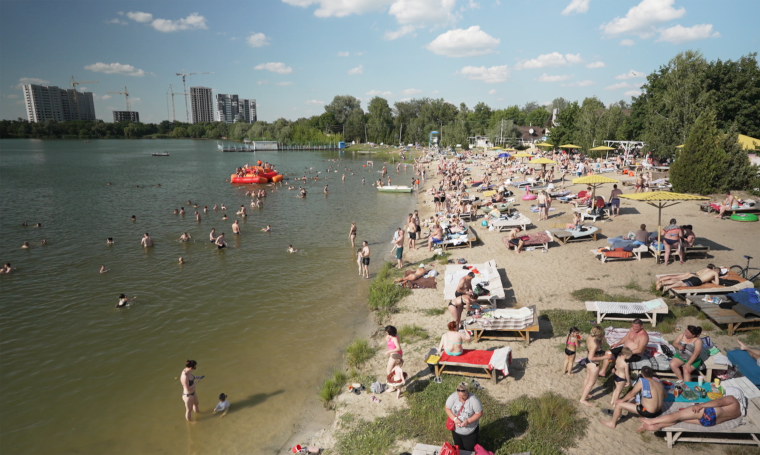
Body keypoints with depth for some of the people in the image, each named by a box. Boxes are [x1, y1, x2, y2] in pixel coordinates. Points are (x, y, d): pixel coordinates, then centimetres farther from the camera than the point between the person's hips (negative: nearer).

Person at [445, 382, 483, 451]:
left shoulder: (474, 400, -27)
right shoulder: (452, 397, -20)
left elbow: (479, 413, -18)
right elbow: (447, 409, -10)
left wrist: (468, 421, -29)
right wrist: (455, 419, -25)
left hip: (470, 431, -2)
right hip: (456, 430, 3)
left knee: (470, 450, 16)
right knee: (458, 449, 25)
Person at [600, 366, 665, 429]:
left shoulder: (642, 381, -18)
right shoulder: (658, 383, 0)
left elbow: (631, 394, -6)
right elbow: (665, 395, 18)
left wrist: (622, 400, 10)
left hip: (648, 413, -7)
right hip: (658, 412, 7)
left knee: (619, 404, 2)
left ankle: (612, 423, 20)